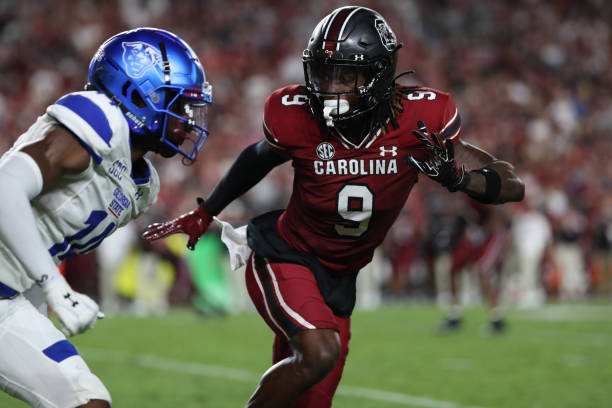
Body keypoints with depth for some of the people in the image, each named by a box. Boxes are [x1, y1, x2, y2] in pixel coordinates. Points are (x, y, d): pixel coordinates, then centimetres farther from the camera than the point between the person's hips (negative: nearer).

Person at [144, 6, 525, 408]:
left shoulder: (420, 120, -18)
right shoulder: (296, 116, -19)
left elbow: (512, 186, -12)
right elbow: (260, 158, 7)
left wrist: (456, 175, -32)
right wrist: (203, 214, 16)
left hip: (338, 279, 4)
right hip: (284, 259, -4)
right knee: (320, 352, -30)